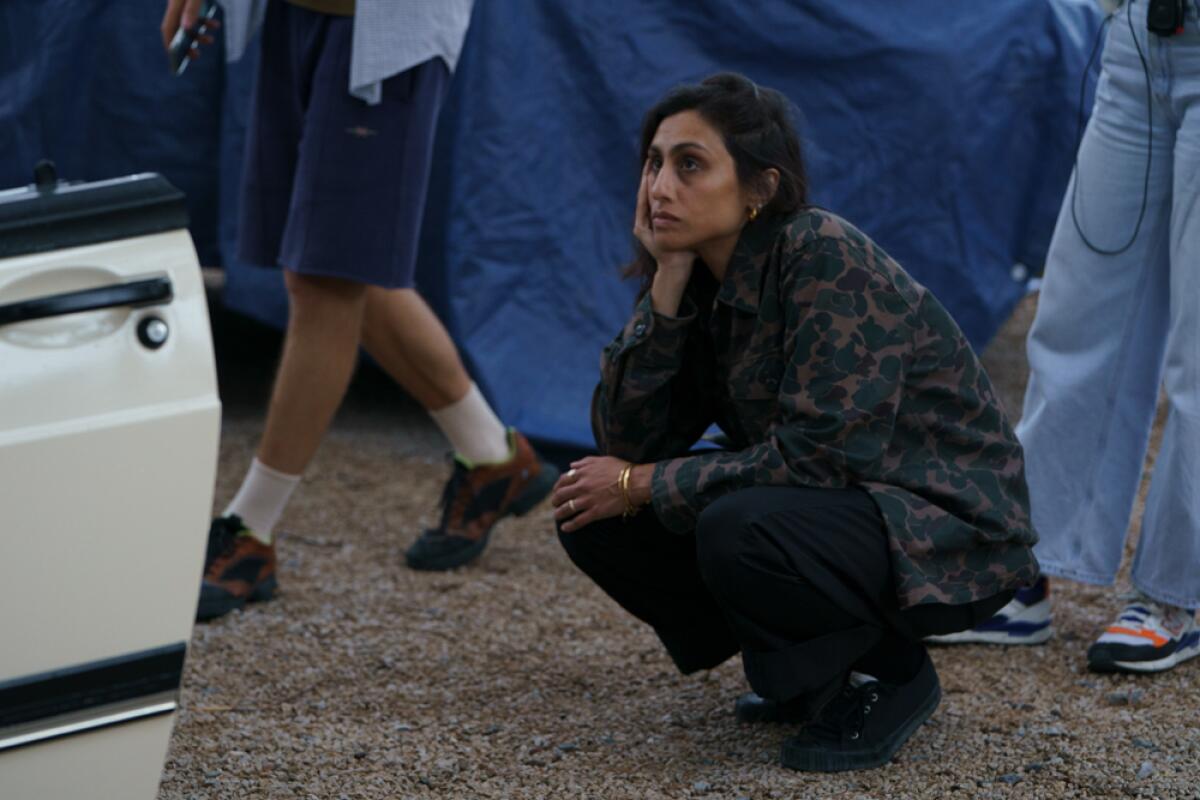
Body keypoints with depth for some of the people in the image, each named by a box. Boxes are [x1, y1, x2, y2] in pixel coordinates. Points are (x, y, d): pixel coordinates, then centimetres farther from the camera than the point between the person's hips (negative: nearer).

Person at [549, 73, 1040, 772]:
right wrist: (666, 283, -15)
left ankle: (885, 674, -7)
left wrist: (644, 484, -18)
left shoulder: (827, 259, -23)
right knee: (598, 520, -5)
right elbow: (628, 442, -5)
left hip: (949, 534, -8)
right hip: (834, 509, 8)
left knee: (739, 531, -35)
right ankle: (814, 671, 9)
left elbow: (820, 453, -27)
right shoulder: (700, 280, 1)